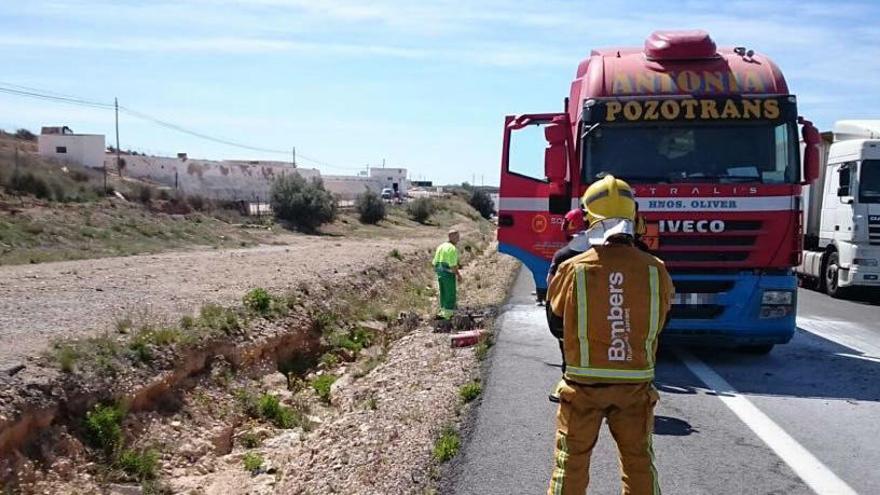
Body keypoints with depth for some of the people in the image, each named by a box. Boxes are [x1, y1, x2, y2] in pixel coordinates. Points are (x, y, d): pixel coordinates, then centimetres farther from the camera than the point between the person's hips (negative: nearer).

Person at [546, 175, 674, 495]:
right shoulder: (655, 270, -10)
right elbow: (660, 320, 6)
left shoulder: (572, 269, -14)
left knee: (570, 465, 12)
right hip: (635, 385, 2)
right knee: (639, 464, 18)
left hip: (583, 384, -1)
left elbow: (556, 320, 3)